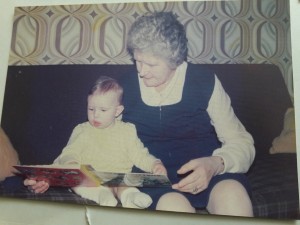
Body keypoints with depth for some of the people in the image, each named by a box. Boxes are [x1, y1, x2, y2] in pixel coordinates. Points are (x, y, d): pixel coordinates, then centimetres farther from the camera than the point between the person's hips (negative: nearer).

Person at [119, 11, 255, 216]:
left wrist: (216, 164, -21)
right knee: (173, 204, -32)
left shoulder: (205, 82, -2)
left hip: (203, 170, 1)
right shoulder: (125, 87, 2)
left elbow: (241, 143, -1)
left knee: (232, 194, -31)